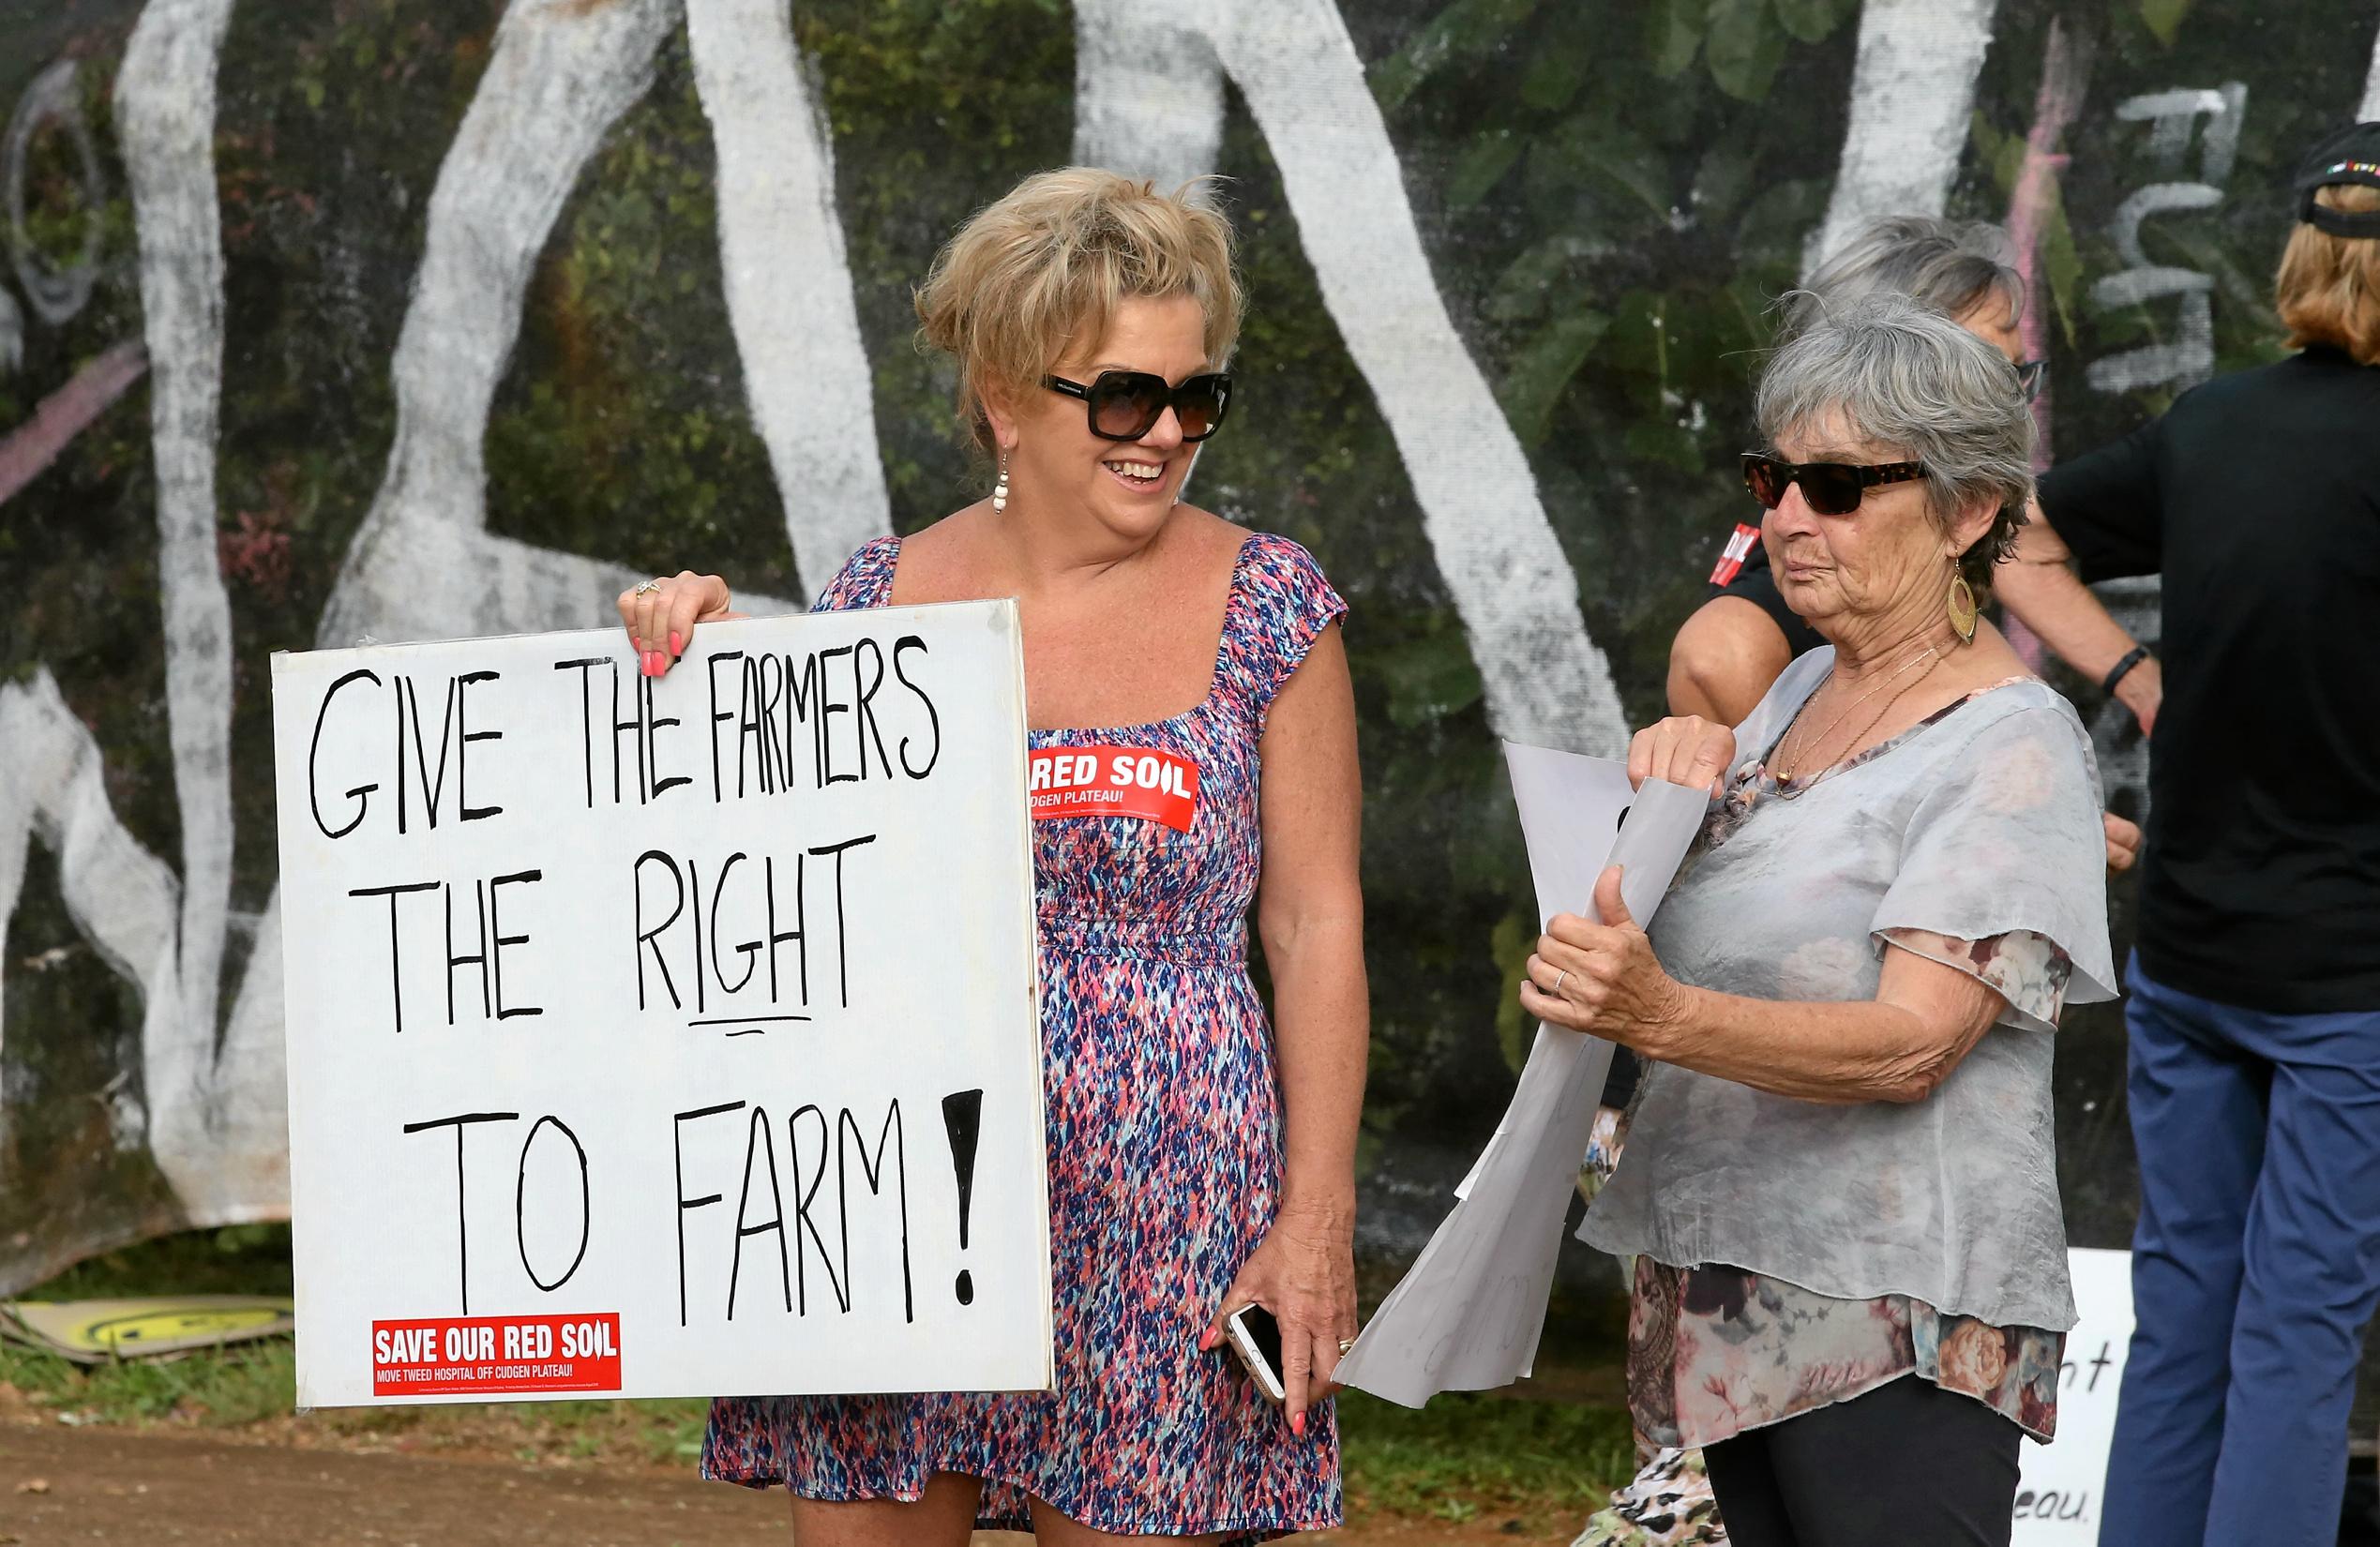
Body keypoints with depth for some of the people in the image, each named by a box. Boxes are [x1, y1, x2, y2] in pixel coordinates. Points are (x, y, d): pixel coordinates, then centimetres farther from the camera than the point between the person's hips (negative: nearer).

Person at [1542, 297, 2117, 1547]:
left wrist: (1663, 1017, -37)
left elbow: (1914, 1045, -22)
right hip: (1735, 1293, 8)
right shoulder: (1801, 691, 14)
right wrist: (1677, 777, -1)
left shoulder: (2012, 743, -11)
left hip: (1894, 1324, -8)